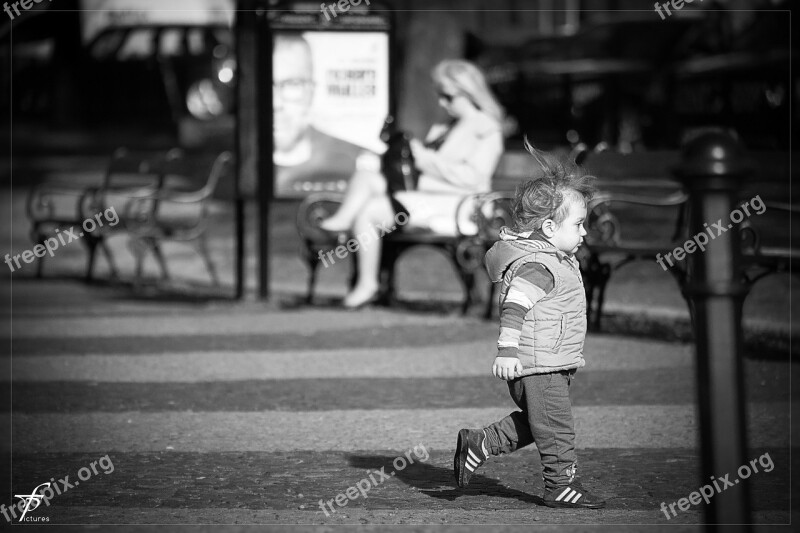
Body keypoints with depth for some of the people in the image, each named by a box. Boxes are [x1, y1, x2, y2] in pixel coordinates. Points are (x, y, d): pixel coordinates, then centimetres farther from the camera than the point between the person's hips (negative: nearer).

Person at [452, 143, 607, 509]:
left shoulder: (557, 259, 14)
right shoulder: (536, 266, -20)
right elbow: (514, 307, -26)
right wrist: (507, 351, -31)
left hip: (554, 365, 11)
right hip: (537, 365, -11)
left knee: (532, 423, 18)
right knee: (556, 427, -3)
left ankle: (476, 444, 24)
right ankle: (561, 485, 5)